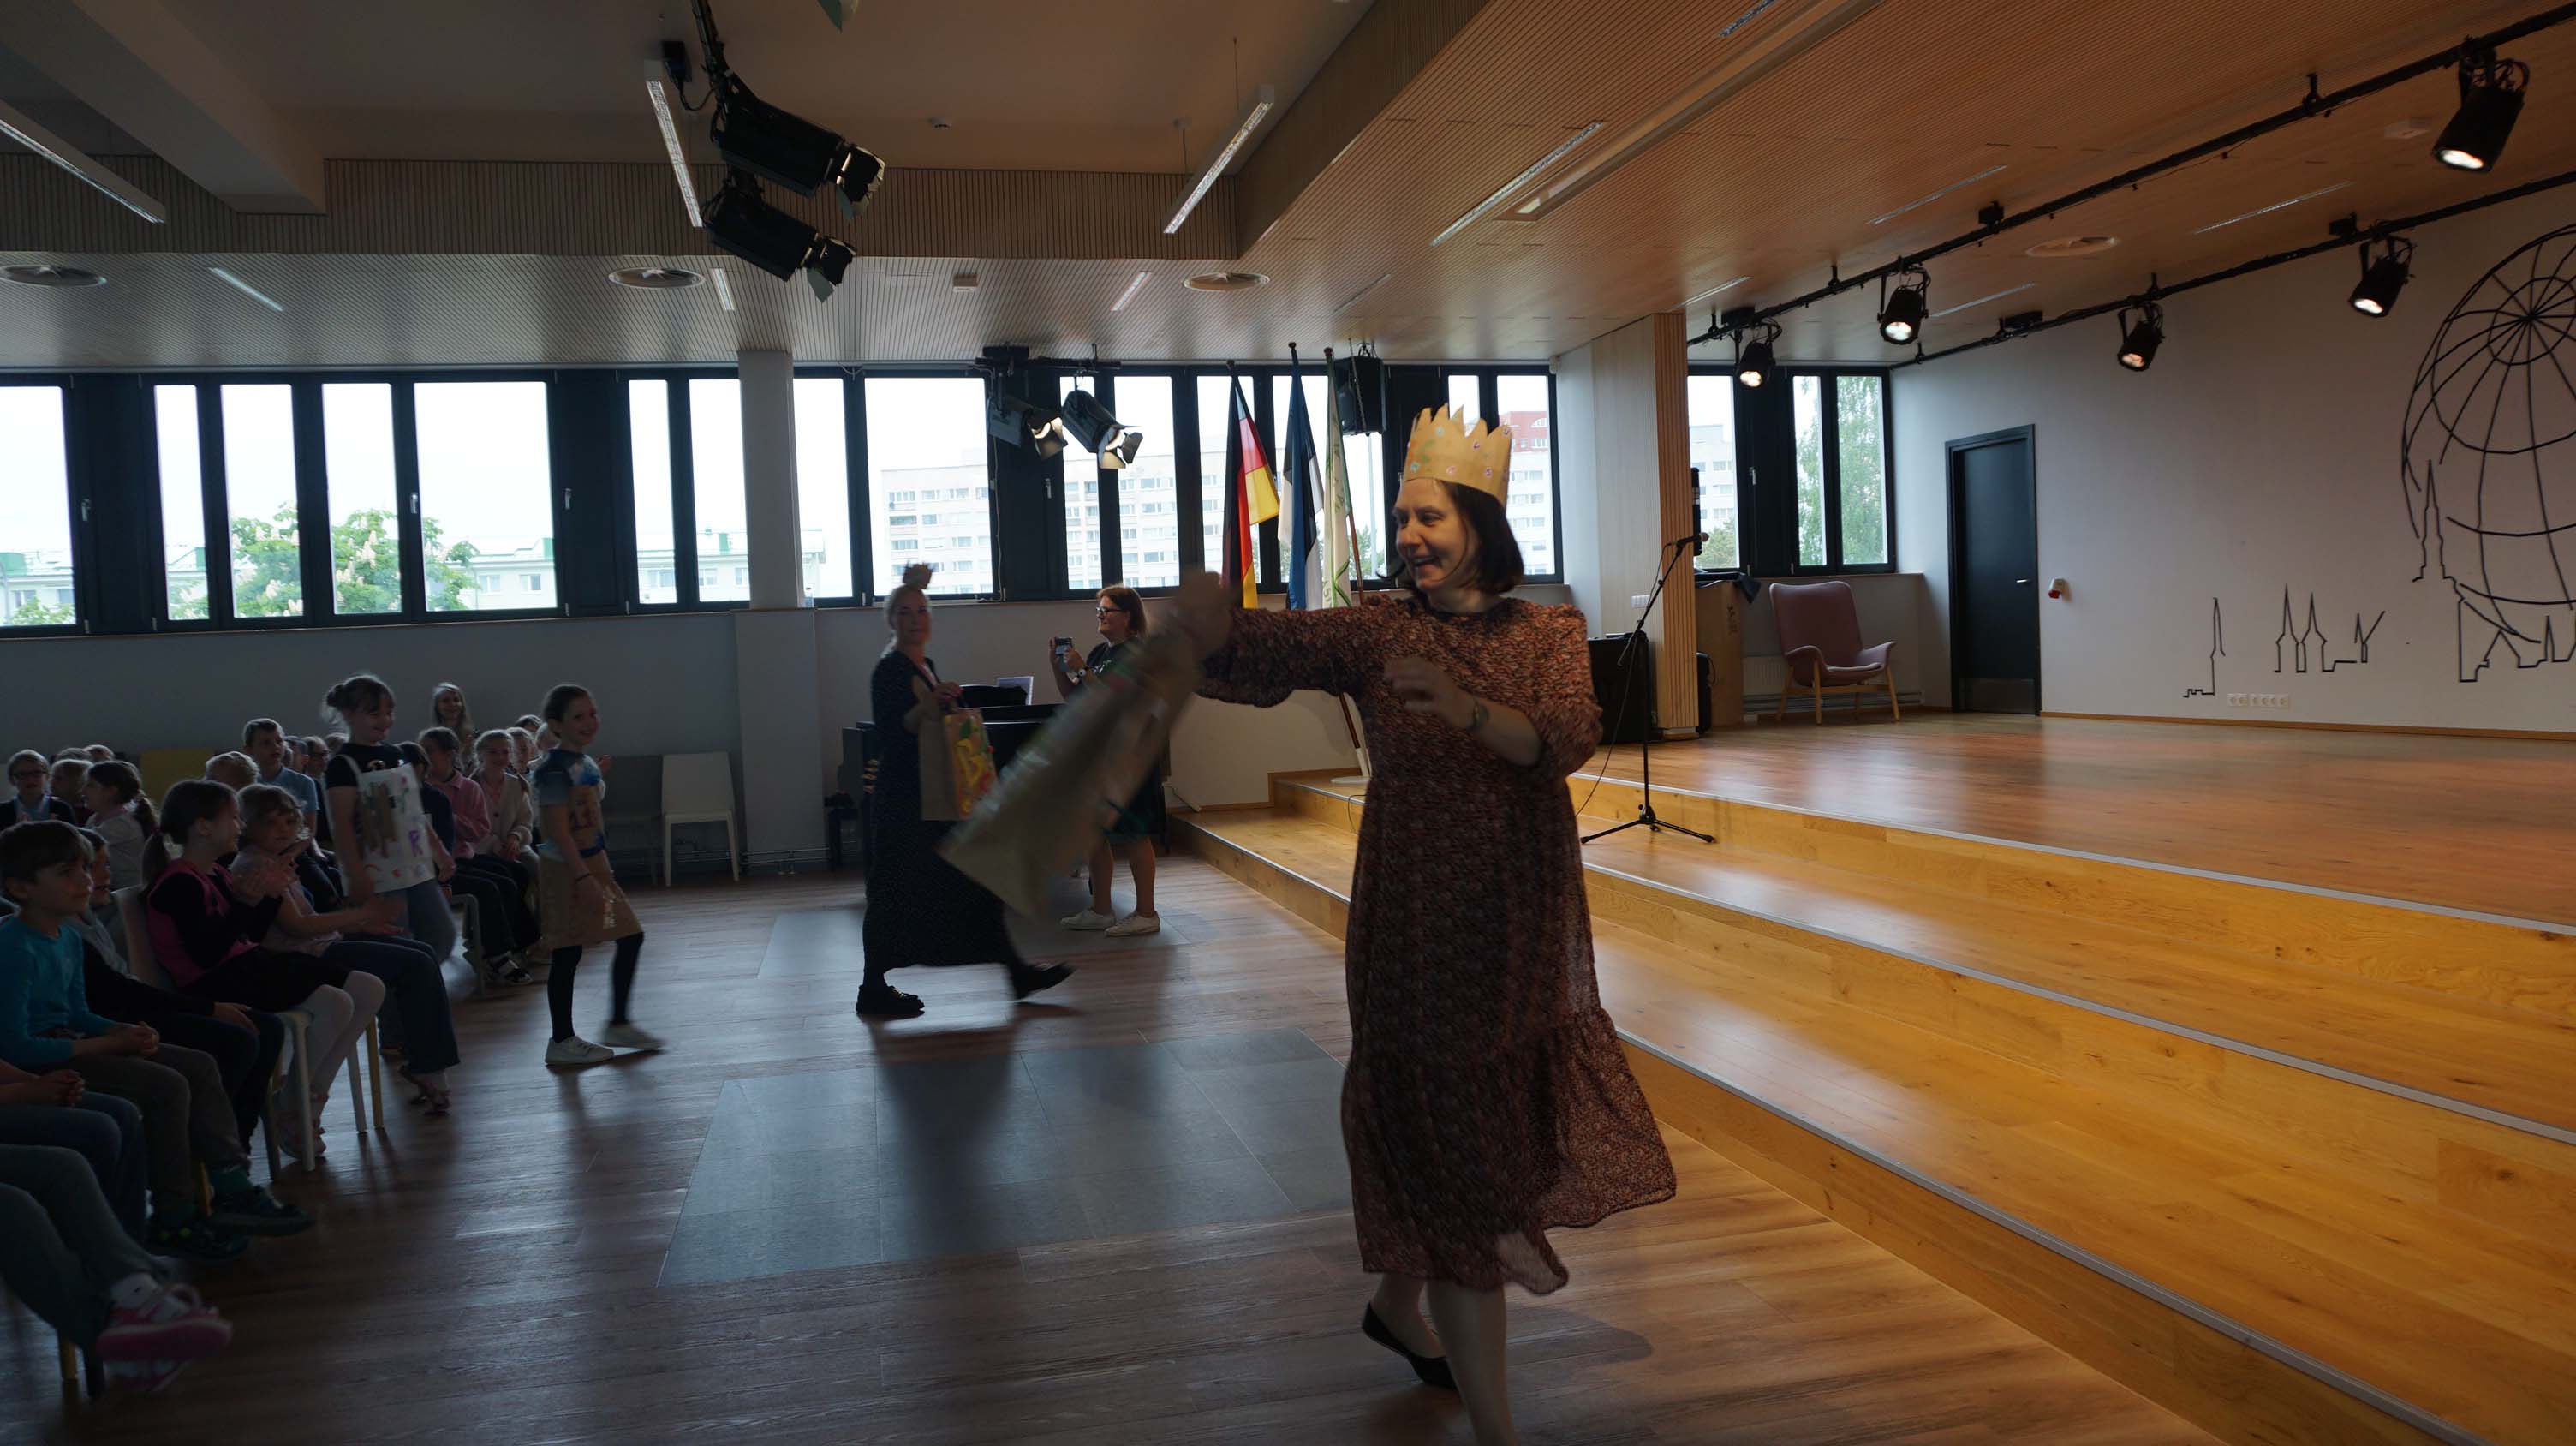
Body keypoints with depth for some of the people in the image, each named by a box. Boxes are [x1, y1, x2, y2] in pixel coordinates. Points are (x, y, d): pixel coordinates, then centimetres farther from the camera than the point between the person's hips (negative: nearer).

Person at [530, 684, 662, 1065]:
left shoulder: (586, 763, 10)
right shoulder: (555, 769, -17)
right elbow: (559, 832, -22)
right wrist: (583, 878, -25)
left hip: (592, 865, 9)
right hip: (567, 871, -9)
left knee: (631, 938, 12)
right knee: (568, 955, 0)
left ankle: (618, 1024, 22)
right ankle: (562, 1041, 11)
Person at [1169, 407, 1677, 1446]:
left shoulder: (1549, 631, 1)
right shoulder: (1377, 633, -5)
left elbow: (1568, 738, -18)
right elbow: (1249, 648, -18)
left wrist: (1468, 708, -35)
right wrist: (1201, 607, -40)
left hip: (1530, 927, 4)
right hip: (1419, 924, -4)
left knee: (1510, 1123, 20)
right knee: (1454, 1152, 2)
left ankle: (1396, 1305, 48)